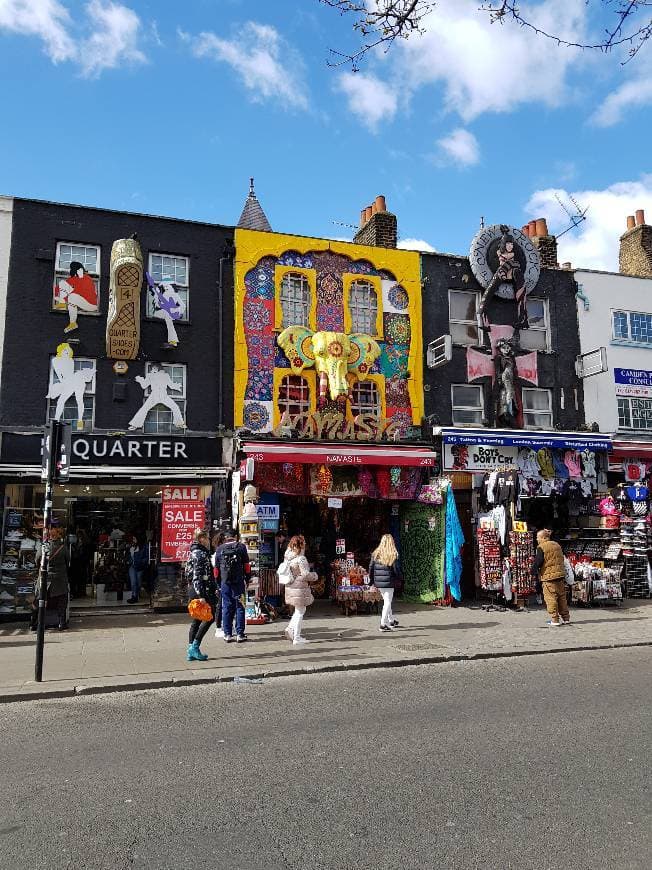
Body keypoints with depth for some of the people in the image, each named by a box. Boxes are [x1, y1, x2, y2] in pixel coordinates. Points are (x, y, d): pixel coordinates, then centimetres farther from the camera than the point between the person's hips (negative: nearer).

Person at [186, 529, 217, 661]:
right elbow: (197, 576, -22)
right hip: (201, 590, -10)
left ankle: (191, 651, 13)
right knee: (209, 617, -3)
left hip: (193, 590, 10)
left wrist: (214, 589, 26)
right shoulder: (200, 554, -15)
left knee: (197, 620, 12)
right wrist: (201, 595, -25)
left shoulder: (195, 552, 16)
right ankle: (194, 646, -4)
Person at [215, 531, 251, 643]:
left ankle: (227, 634, 8)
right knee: (239, 607, 3)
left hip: (224, 582, 2)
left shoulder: (219, 549, 7)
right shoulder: (241, 547, 1)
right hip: (239, 582, -2)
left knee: (226, 607, 6)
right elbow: (247, 566, -1)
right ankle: (240, 634, 3)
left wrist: (218, 584, 12)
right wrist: (247, 579, 7)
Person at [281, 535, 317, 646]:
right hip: (299, 588, -8)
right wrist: (314, 576, 1)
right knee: (300, 612, 3)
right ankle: (297, 638, 9)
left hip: (290, 586, 8)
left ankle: (290, 628, 13)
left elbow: (283, 571, 12)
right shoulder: (301, 559, -20)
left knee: (300, 610, 23)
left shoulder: (287, 557, 4)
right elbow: (306, 574, -19)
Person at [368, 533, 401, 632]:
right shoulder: (393, 555, -10)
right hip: (389, 582, -5)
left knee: (386, 601, 20)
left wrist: (372, 581, 13)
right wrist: (397, 580, 5)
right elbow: (395, 569, -11)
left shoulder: (376, 554, 2)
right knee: (388, 602, 2)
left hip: (378, 582, 5)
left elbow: (371, 568, 4)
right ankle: (383, 624, -2)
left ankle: (391, 621, 33)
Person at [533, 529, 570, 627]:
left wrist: (535, 569, 1)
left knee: (551, 598, -2)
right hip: (560, 574, 7)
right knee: (562, 597, 14)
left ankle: (555, 619, -2)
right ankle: (565, 618, 19)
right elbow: (561, 559, 20)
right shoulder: (557, 545, 13)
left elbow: (538, 562, -17)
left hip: (549, 576, -7)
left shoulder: (541, 547, -11)